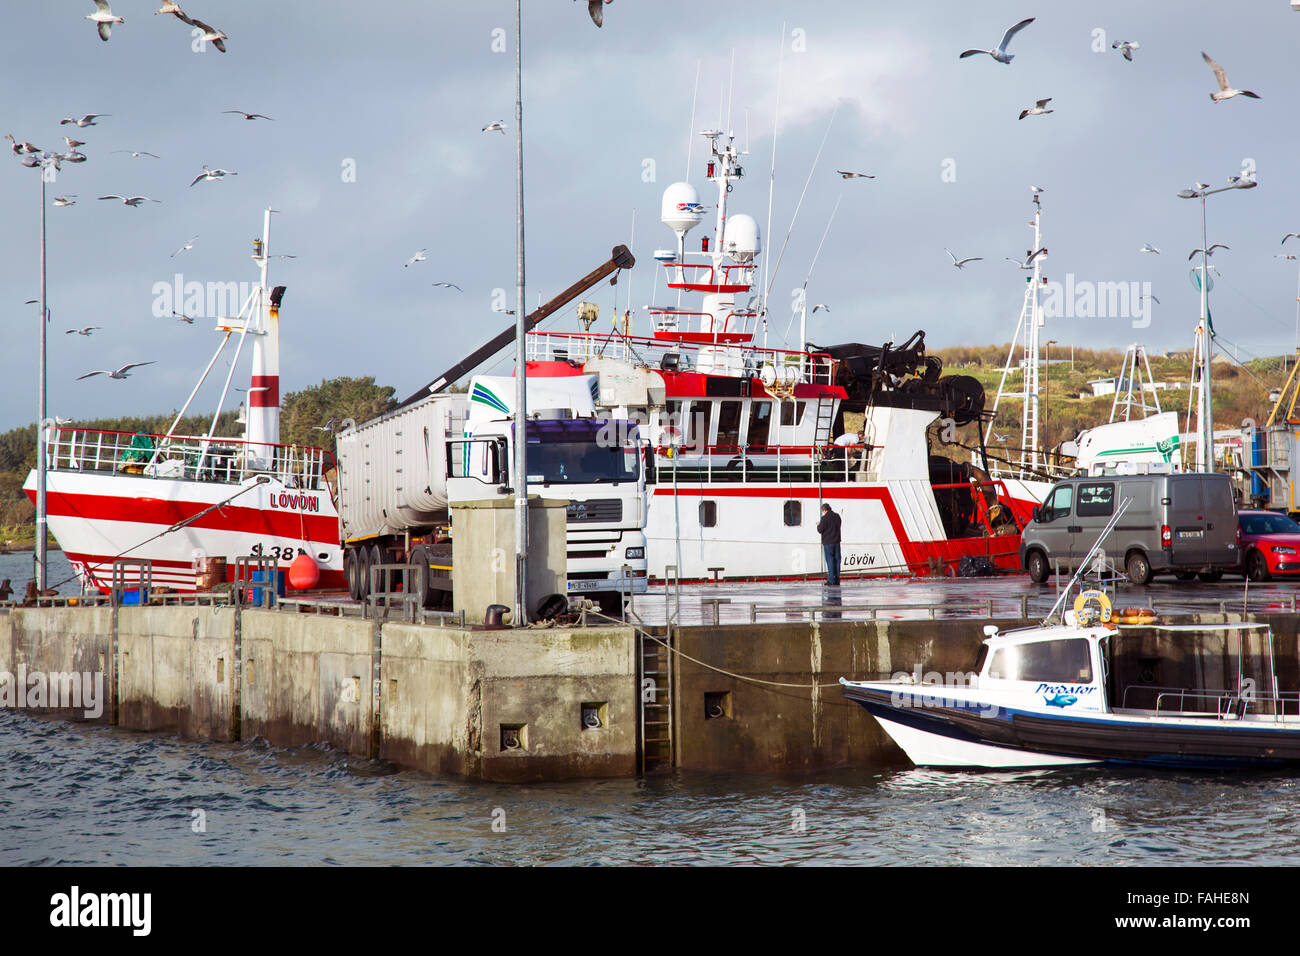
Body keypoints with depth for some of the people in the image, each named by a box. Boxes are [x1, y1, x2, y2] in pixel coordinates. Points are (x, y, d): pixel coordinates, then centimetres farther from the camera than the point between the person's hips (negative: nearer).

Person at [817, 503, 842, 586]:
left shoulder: (825, 518, -13)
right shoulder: (837, 516, 7)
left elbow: (820, 530, -10)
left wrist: (819, 525, 12)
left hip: (828, 542, -5)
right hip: (837, 542, 5)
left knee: (830, 560, -3)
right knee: (836, 560, 7)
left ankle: (831, 580, -6)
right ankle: (837, 580, 8)